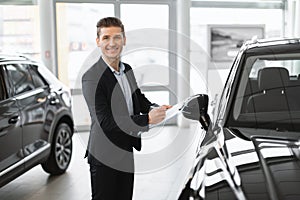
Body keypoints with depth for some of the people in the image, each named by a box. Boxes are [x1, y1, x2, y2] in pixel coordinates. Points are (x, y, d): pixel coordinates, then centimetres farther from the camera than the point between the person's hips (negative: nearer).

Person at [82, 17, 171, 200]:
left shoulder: (128, 70, 7)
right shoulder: (92, 78, -19)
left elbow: (139, 98, 20)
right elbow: (105, 122, -25)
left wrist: (156, 109, -2)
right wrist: (147, 119, -28)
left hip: (127, 153, 8)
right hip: (105, 158, -7)